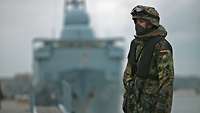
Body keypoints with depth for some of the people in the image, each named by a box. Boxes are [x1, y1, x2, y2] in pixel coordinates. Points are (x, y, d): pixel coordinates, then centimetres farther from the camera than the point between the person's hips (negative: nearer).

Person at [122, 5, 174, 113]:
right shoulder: (136, 43, 6)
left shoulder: (161, 46, -19)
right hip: (135, 98, 8)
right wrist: (126, 97, 12)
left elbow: (167, 78, -22)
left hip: (152, 100, -8)